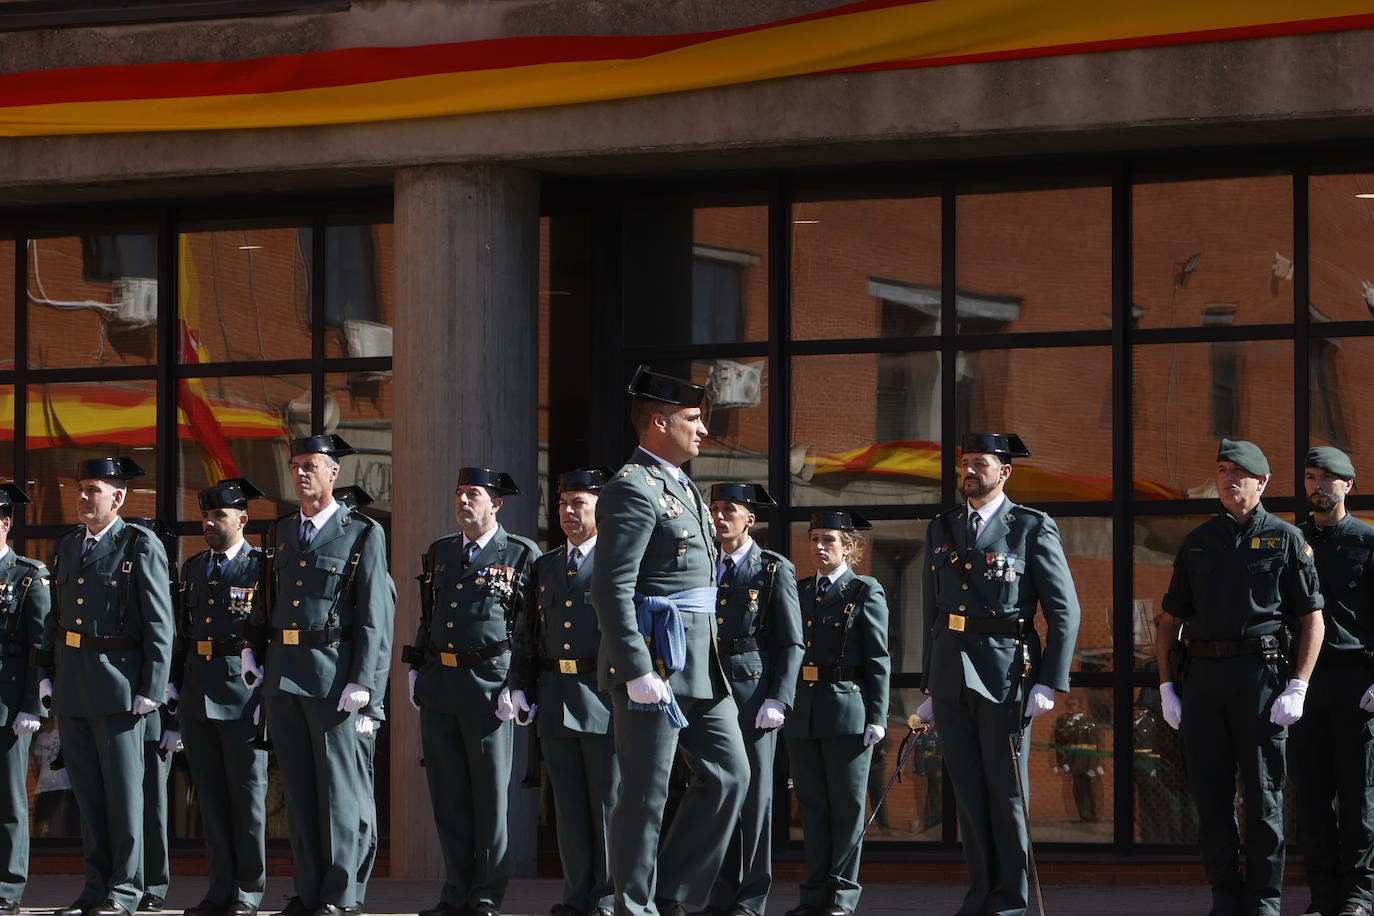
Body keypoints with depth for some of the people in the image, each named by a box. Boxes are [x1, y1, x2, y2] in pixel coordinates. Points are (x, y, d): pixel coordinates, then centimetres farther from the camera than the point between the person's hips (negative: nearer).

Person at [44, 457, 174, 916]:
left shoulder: (141, 546, -5)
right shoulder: (67, 546, 15)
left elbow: (160, 625, -8)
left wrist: (151, 690, -13)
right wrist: (47, 676, 10)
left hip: (118, 685, -6)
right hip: (72, 688, 6)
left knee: (123, 790, -2)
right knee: (87, 791, 9)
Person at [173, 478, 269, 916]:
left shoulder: (261, 567, -4)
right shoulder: (193, 568, 15)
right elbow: (184, 629, 18)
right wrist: (175, 683, 13)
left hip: (243, 692, -6)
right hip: (196, 694, 6)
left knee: (247, 791, 0)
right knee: (210, 793, 8)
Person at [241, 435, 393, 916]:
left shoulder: (363, 534, -1)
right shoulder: (279, 533, 15)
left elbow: (375, 615, -6)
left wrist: (362, 681, -13)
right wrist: (251, 647, 8)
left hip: (331, 671, -6)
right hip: (281, 672, 6)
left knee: (336, 784, -2)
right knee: (297, 785, 7)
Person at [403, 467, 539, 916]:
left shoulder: (522, 555, -1)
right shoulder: (439, 552, 15)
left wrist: (519, 688, -12)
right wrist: (416, 669, 13)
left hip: (489, 686, -5)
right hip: (439, 685, 5)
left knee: (491, 795, 0)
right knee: (448, 795, 7)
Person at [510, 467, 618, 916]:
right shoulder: (544, 567, 17)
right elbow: (527, 633, 20)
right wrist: (520, 686, 10)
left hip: (605, 697, -6)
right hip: (554, 698, 6)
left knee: (608, 802, -1)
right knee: (568, 804, 7)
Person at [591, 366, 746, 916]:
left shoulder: (682, 487, 19)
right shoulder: (634, 489, -12)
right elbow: (611, 590, -19)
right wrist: (637, 673, -25)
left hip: (701, 664, 10)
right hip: (655, 663, -10)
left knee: (729, 775, 7)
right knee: (646, 792, -3)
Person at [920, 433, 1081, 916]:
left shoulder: (1033, 528, -2)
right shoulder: (941, 530, 14)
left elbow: (1065, 611, -4)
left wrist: (1048, 683, -10)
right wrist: (930, 685, 14)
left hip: (1005, 675, -5)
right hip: (951, 677, 5)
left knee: (1007, 792, -1)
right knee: (968, 791, 6)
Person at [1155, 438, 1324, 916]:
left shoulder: (1285, 539, 4)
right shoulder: (1198, 542, 15)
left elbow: (1312, 620, 2)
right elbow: (1170, 620, 17)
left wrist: (1297, 688, -8)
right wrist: (1166, 686, 7)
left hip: (1262, 673, -4)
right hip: (1203, 677, 4)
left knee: (1263, 795, -2)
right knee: (1210, 794, 3)